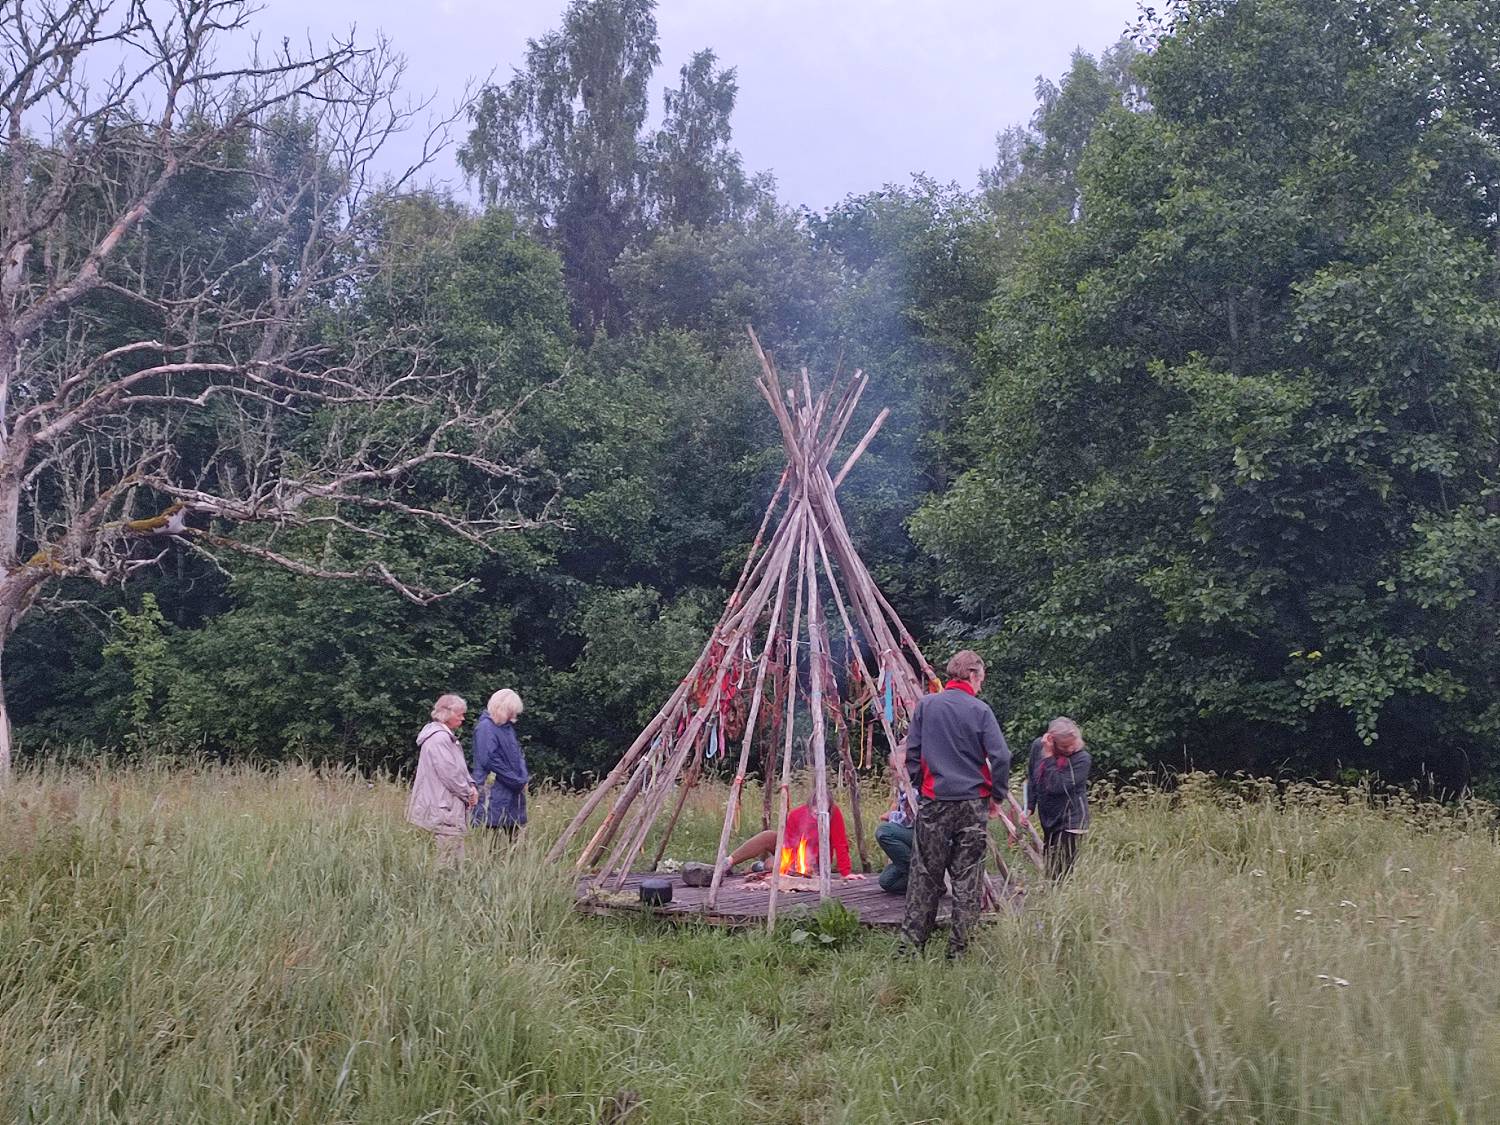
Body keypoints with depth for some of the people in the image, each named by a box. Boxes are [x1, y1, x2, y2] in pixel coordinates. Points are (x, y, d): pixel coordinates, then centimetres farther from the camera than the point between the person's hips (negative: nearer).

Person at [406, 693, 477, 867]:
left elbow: (460, 768, 21)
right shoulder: (439, 738, -16)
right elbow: (449, 773, -19)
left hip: (449, 806, 11)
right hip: (444, 808, -11)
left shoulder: (446, 736, 18)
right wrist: (468, 792, -8)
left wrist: (470, 786, 5)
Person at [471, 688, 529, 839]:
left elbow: (518, 755, 22)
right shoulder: (485, 727, -11)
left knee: (513, 834, 8)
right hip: (496, 793, -8)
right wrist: (517, 781, -13)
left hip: (513, 792, 8)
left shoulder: (507, 726, 15)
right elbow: (489, 760, -18)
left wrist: (523, 778, 3)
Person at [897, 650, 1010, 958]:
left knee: (924, 876, 7)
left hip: (933, 802, 2)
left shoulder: (926, 705, 3)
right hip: (972, 804, -2)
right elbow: (1001, 757, -10)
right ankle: (958, 950, 8)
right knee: (967, 879, 5)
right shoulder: (980, 710, -5)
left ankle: (910, 946, 7)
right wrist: (996, 795, 3)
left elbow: (912, 753, 4)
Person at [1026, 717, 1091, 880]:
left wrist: (1049, 756, -27)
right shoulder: (1038, 746, -6)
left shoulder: (1081, 758, -20)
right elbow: (1031, 778, 9)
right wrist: (1029, 806, 5)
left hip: (1070, 819, -6)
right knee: (1048, 867, 16)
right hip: (1047, 817, 6)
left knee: (1061, 872, -10)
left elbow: (1057, 786, -29)